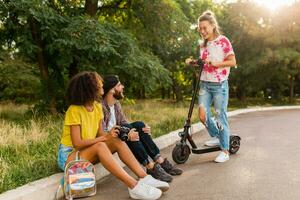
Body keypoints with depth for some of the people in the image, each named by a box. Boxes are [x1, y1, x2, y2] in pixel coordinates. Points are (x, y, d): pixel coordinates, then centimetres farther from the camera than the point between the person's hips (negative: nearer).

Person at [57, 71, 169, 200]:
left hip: (88, 152, 7)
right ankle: (133, 186, -41)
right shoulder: (74, 110, -20)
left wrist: (109, 135, -21)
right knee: (100, 146, -35)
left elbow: (99, 134, 1)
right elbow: (77, 143, -24)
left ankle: (144, 178, -25)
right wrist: (105, 137, -26)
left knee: (117, 142, -18)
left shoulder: (97, 107, 2)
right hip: (69, 155, -7)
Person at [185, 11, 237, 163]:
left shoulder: (223, 41, -4)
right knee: (203, 115, -5)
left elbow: (232, 61, -9)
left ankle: (225, 151, 12)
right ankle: (216, 137, 22)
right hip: (205, 84, 5)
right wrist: (192, 62, 2)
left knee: (220, 117, -1)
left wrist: (215, 63, -20)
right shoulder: (203, 45, 13)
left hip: (220, 85, -5)